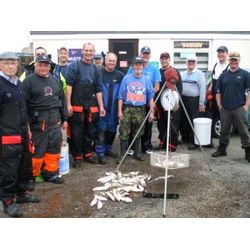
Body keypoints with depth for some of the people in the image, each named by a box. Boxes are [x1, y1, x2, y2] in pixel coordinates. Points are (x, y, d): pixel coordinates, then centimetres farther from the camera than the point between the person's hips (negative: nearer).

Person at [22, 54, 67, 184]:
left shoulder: (55, 80, 13)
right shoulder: (28, 81, -5)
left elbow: (62, 100, 18)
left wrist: (64, 118, 16)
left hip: (55, 121, 6)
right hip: (37, 122, -5)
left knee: (54, 148, 11)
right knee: (37, 150, -1)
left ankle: (50, 172, 26)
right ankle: (31, 176, 16)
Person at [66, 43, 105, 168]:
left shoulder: (96, 69, 13)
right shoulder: (74, 66, 0)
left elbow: (98, 89, 13)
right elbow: (69, 85, -6)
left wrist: (101, 106, 8)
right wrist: (68, 104, -12)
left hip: (91, 106, 4)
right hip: (76, 105, -4)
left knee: (90, 131, 12)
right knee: (76, 132, 2)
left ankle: (87, 153, 27)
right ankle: (77, 156, 14)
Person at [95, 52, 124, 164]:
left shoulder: (120, 75, 4)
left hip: (114, 108, 4)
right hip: (102, 107, -4)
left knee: (112, 129, 12)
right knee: (102, 129, -3)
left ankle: (108, 149, 28)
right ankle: (100, 153, 2)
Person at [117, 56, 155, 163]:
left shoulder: (147, 79, 6)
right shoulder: (126, 78, 3)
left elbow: (150, 97, 6)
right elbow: (121, 96, 2)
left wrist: (151, 112, 1)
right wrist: (120, 111, -4)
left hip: (140, 110, 1)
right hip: (127, 109, -1)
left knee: (138, 133, 10)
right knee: (124, 132, -4)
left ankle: (136, 153, 22)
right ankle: (122, 154, 5)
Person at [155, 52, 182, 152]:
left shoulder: (175, 71, 0)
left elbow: (179, 87, -4)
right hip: (160, 103, 5)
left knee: (172, 125, -5)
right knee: (161, 125, 9)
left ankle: (172, 144, 2)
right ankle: (162, 143, 20)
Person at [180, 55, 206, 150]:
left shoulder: (199, 74, 0)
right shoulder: (183, 74, 17)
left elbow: (202, 89, -6)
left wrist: (201, 103, -12)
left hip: (194, 101, -6)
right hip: (183, 100, 6)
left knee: (193, 122, -6)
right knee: (183, 121, 10)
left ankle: (193, 142, 1)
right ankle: (184, 138, 24)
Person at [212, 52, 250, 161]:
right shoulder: (223, 75, 12)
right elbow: (218, 91, 14)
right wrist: (219, 105, 6)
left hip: (239, 108, -3)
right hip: (225, 109, 4)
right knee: (224, 130, 12)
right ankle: (222, 149, 24)